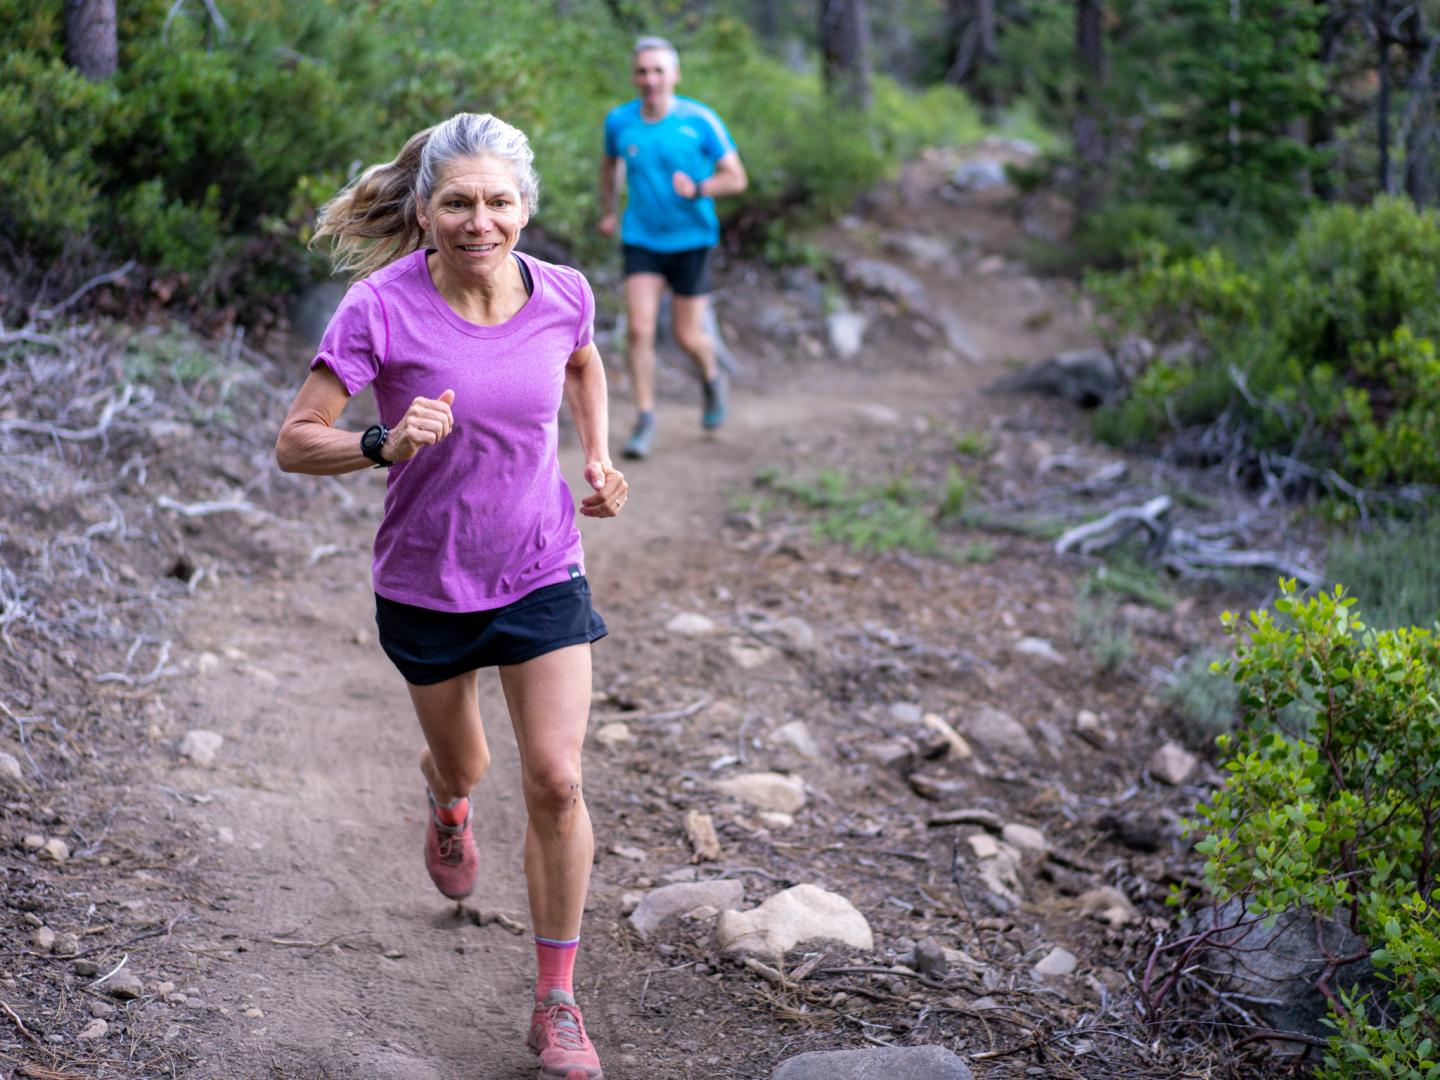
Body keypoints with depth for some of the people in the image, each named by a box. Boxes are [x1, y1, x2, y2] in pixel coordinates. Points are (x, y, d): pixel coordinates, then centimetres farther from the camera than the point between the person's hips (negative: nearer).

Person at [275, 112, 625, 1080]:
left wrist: (598, 458, 1)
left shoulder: (563, 294, -10)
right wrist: (385, 445, -36)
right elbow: (295, 442, -18)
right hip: (426, 581, -1)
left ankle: (557, 1002, 10)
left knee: (556, 783, -6)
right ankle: (448, 801, 62)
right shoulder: (381, 308, -20)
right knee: (464, 762, 21)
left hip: (543, 571, 1)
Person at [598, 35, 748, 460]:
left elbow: (736, 178, -8)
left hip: (691, 240, -2)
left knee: (687, 336, 5)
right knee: (638, 330, -11)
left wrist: (698, 188, -25)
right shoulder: (619, 121, -3)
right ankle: (645, 421, -1)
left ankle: (712, 379, 38)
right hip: (641, 240, 2)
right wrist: (608, 211, 17)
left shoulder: (700, 121, -12)